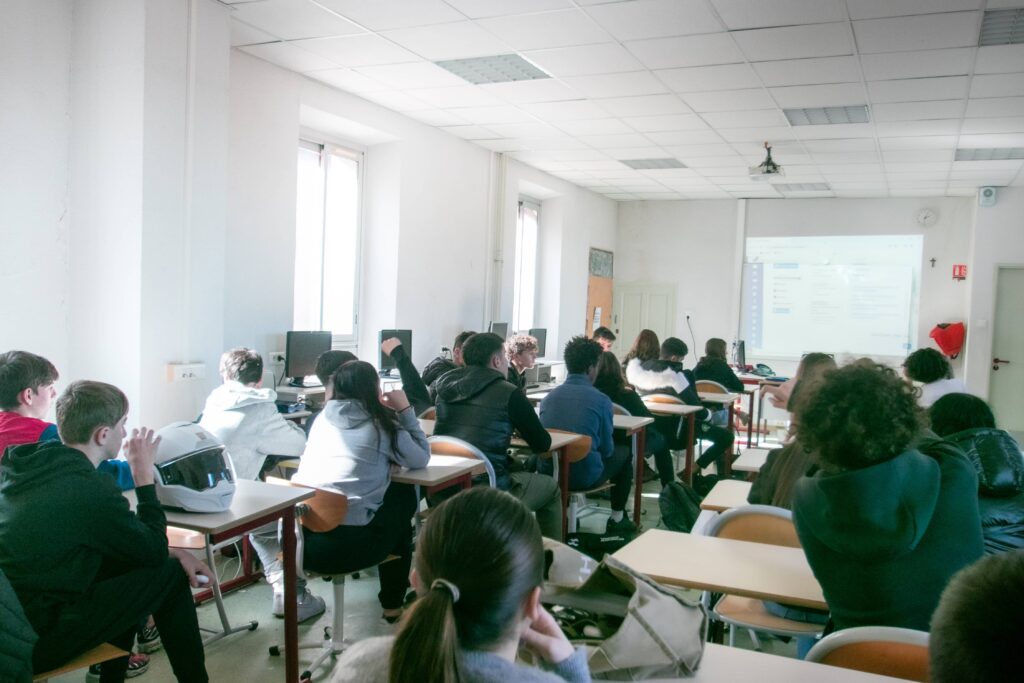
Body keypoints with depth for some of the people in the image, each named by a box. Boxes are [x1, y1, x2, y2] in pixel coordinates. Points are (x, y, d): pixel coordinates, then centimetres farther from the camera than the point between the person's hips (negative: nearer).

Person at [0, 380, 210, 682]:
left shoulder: (35, 464, 4)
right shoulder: (90, 488, -22)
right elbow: (154, 551, -7)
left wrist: (171, 552, 9)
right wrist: (143, 471, -4)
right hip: (35, 640, -8)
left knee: (128, 558, 20)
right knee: (169, 575, 0)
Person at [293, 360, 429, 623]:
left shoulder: (323, 418, 13)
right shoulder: (380, 426, -1)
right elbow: (421, 459, 8)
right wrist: (405, 411, 11)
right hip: (348, 543, -6)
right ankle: (393, 603, 31)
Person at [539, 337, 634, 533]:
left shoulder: (549, 397, 3)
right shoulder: (600, 400, -10)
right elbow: (606, 448, -1)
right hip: (584, 477, -5)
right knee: (625, 453, 25)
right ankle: (617, 518, 30)